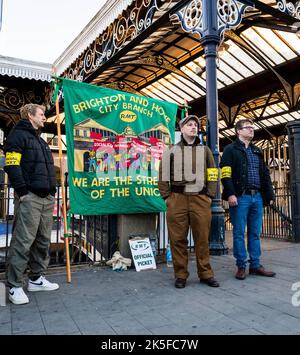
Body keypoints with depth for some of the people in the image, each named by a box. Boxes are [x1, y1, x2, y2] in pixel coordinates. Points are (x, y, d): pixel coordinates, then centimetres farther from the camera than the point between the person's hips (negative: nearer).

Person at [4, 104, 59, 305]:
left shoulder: (40, 140, 25)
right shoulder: (18, 135, -1)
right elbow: (12, 165, -12)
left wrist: (52, 191, 16)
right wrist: (22, 192, -17)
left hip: (47, 198, 9)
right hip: (30, 198, -8)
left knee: (43, 241, 10)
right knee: (23, 242, -7)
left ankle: (36, 279, 22)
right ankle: (15, 286, 2)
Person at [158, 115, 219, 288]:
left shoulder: (205, 150, 16)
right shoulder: (171, 151, 11)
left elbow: (212, 174, 13)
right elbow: (163, 175, 8)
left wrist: (210, 196, 4)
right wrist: (166, 197, 0)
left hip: (201, 199, 1)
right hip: (177, 200, -1)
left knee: (202, 238, 4)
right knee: (178, 239, 1)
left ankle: (206, 274, 17)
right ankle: (181, 275, 13)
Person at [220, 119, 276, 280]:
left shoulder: (257, 151, 22)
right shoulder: (231, 149, 3)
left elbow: (265, 174, 21)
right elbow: (225, 174, -8)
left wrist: (270, 194, 13)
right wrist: (230, 194, -18)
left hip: (257, 197, 6)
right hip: (240, 197, -6)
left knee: (255, 233, 9)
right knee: (239, 233, 0)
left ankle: (255, 265, 18)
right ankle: (241, 266, 9)